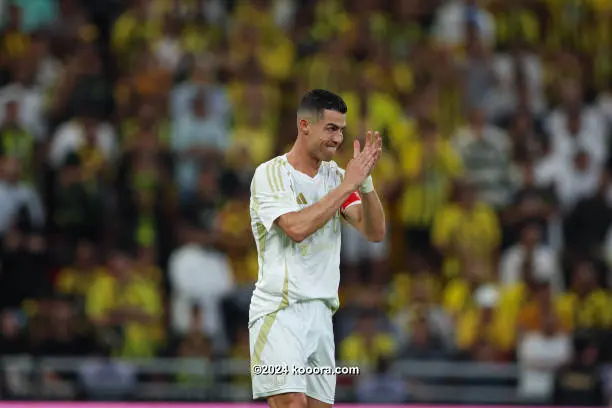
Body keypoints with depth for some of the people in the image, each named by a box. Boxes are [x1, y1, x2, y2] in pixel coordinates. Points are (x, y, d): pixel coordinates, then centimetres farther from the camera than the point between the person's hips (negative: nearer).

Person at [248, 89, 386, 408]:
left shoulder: (335, 175, 11)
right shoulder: (271, 174, -7)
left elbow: (375, 233, 4)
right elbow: (297, 227, -23)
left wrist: (365, 181, -10)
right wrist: (347, 185, -18)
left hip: (321, 312, 6)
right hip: (279, 310, -6)